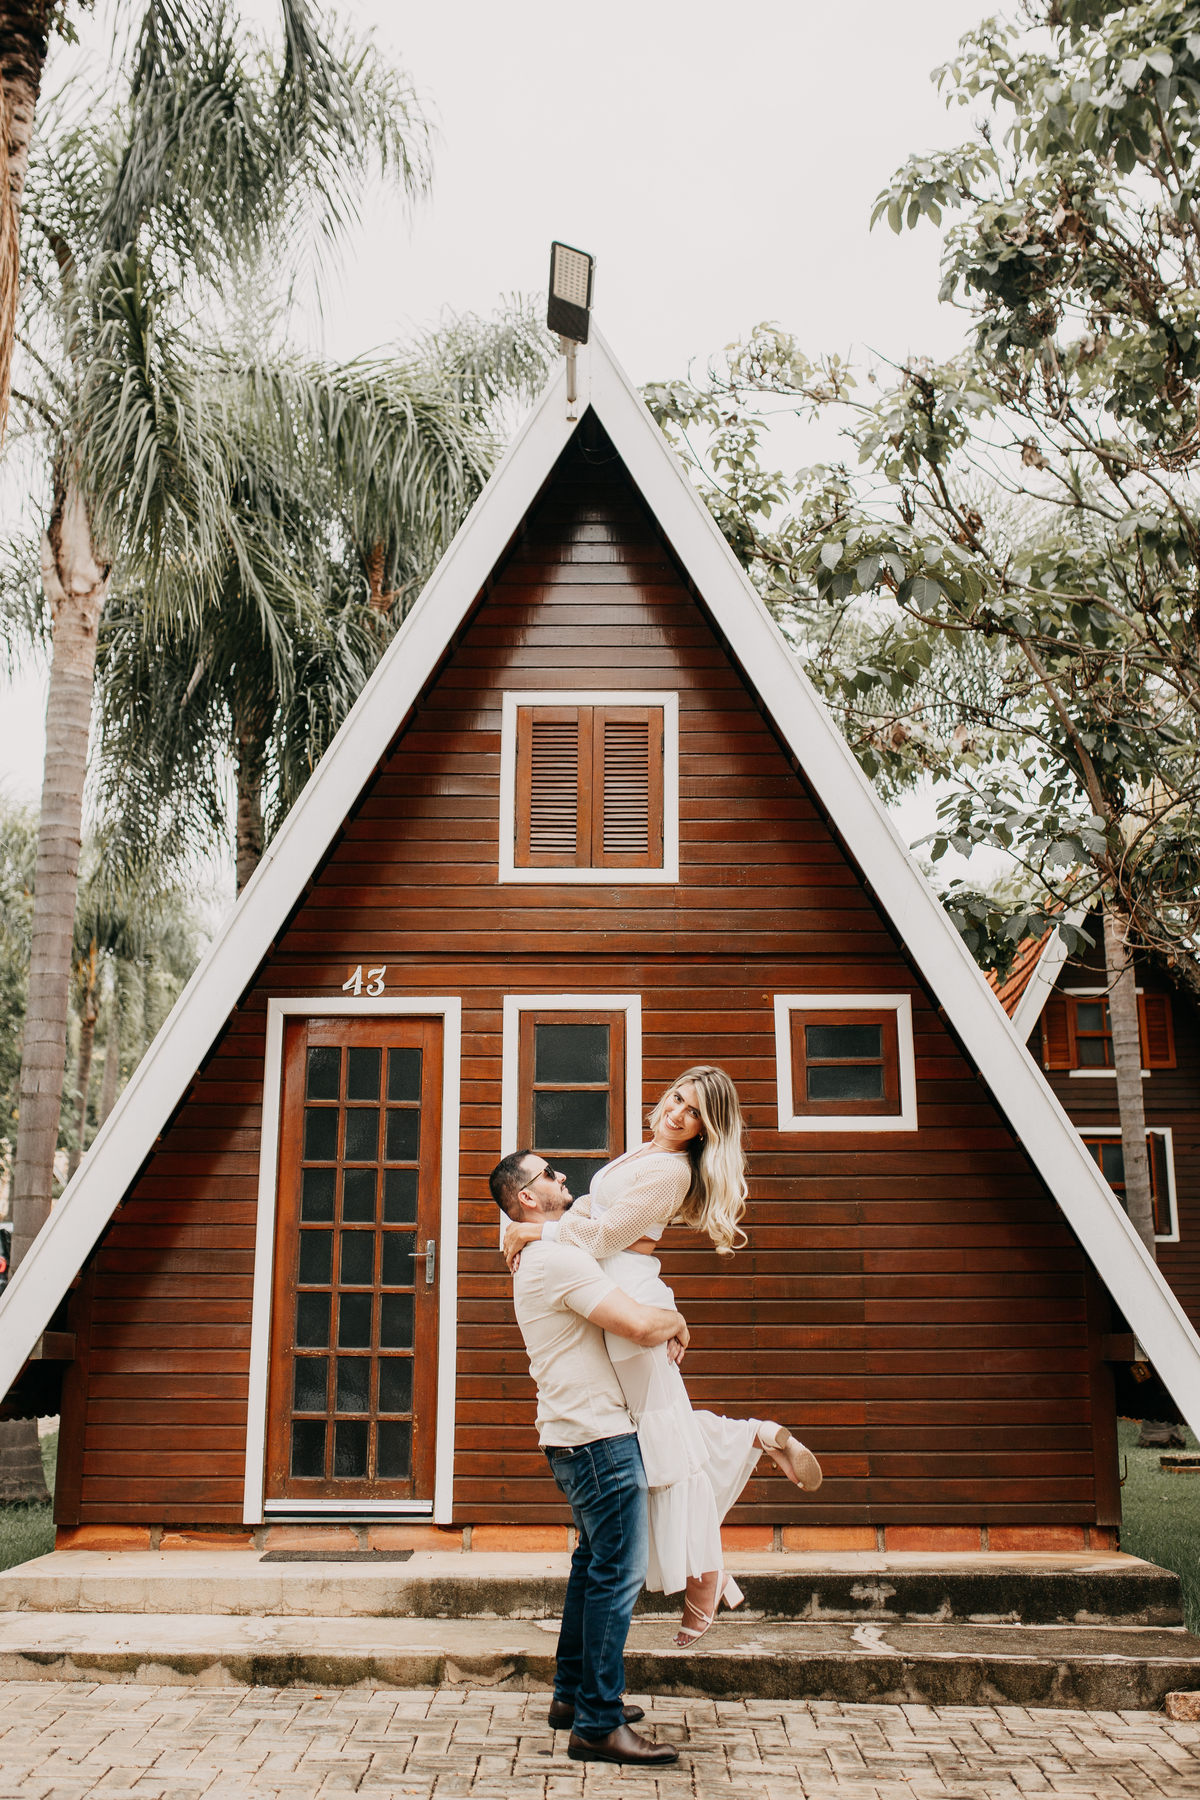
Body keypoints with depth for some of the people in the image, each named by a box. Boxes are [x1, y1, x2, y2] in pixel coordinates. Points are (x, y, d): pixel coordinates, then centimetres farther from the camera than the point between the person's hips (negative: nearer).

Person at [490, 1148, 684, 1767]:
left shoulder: (539, 1259, 17)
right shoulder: (559, 1258, -19)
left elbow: (624, 1320, 25)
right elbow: (640, 1325, -27)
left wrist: (662, 1327, 4)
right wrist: (677, 1320, -5)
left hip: (576, 1436, 11)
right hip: (599, 1437, -11)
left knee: (594, 1565, 19)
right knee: (618, 1573, -7)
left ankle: (573, 1695, 29)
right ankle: (599, 1724, -2)